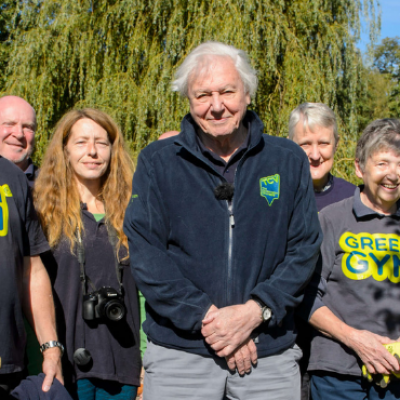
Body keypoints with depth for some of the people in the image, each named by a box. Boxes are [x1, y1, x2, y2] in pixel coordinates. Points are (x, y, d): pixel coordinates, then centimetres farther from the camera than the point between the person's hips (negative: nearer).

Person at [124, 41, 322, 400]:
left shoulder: (288, 161, 4)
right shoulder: (157, 162, 1)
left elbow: (305, 248, 1)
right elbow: (144, 252, -6)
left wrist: (255, 311, -12)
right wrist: (206, 317, -14)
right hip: (179, 352, -1)